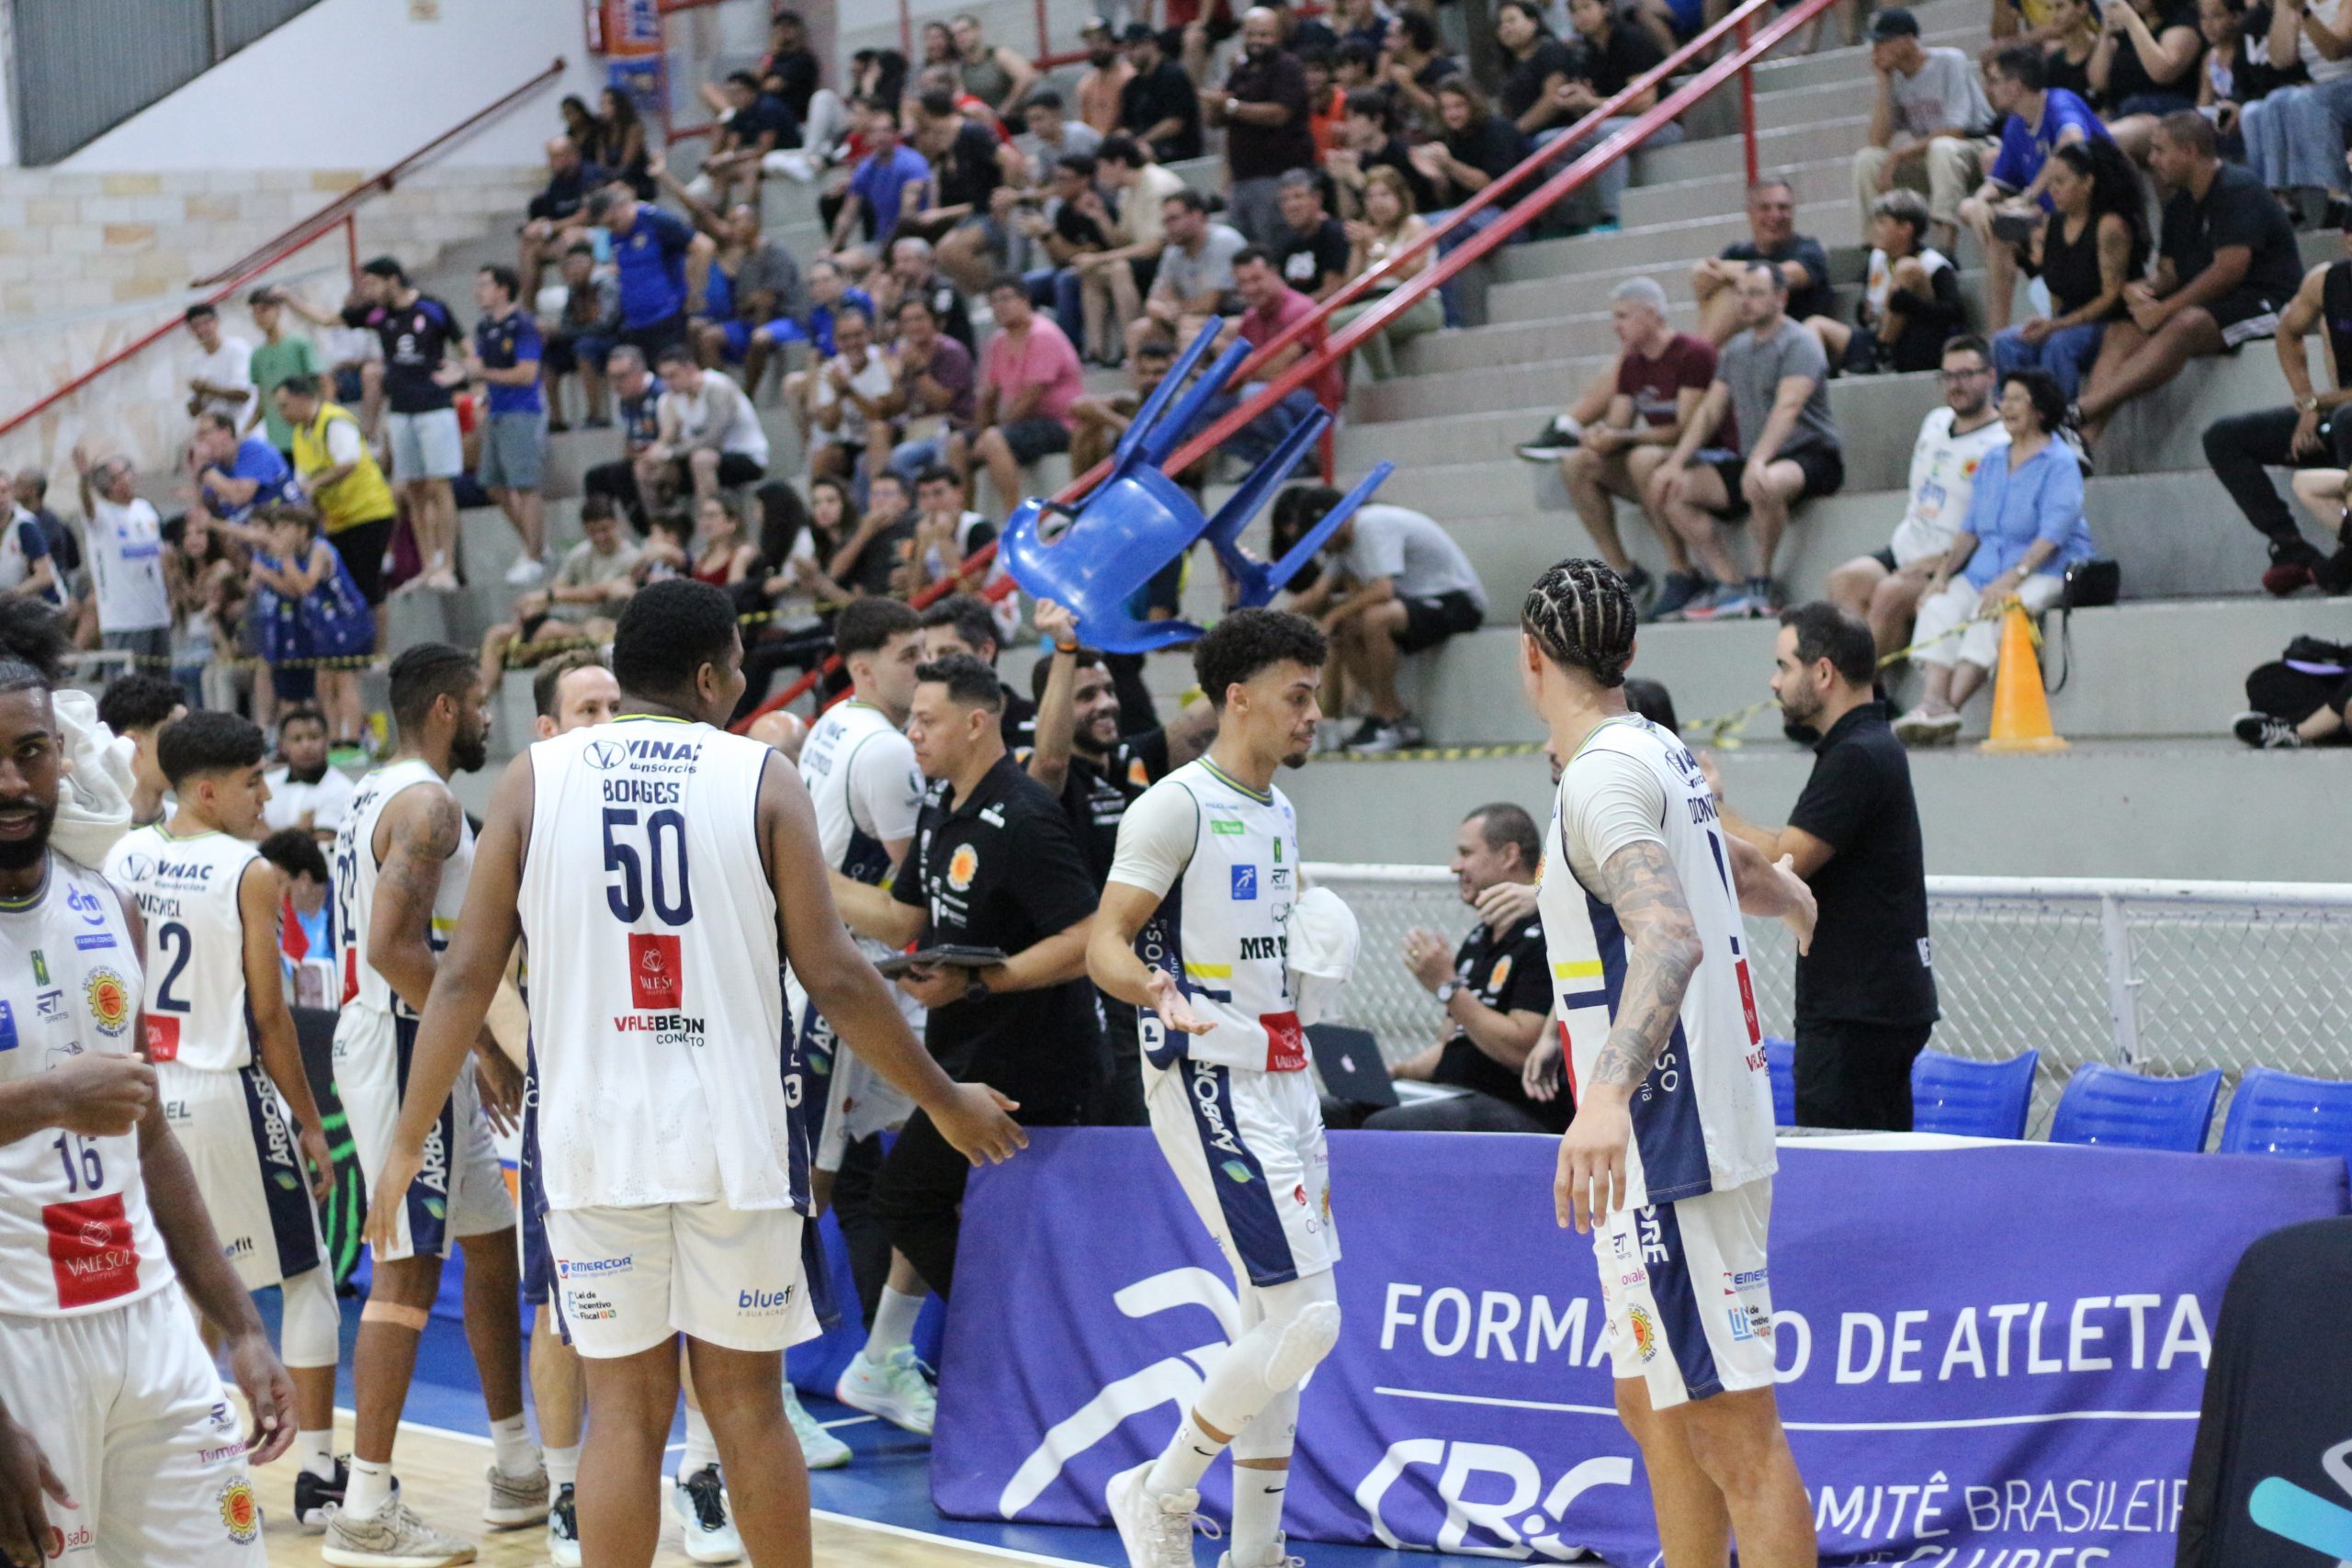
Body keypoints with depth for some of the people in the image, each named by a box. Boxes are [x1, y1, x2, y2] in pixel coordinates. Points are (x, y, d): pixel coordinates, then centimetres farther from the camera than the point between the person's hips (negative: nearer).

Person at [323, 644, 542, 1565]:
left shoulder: (380, 796, 17)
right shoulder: (427, 805, -15)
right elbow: (394, 947, -26)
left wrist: (474, 1052, 21)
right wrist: (486, 1044, -19)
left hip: (420, 1051, 11)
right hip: (409, 1049, -11)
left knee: (493, 1244, 16)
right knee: (407, 1270, -9)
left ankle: (518, 1472, 24)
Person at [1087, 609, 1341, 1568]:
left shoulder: (1278, 813, 15)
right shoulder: (1177, 805, -12)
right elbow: (1105, 942, -17)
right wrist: (1158, 992, -34)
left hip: (1280, 1083, 9)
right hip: (1210, 1087, -9)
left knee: (1274, 1327, 11)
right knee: (1304, 1319, -14)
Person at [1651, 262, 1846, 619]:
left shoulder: (1799, 344, -11)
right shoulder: (1736, 349, 15)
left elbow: (1787, 408, -26)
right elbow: (1709, 411, 15)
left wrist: (1758, 461, -41)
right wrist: (1674, 463, 1)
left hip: (1811, 456, -8)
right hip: (1750, 459, 8)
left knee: (1762, 485, -42)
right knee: (1672, 490, -7)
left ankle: (1761, 580, -19)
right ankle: (1731, 586, -13)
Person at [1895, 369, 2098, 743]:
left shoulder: (2060, 464, -5)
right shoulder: (1992, 461, 18)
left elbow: (2051, 536, -16)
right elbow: (1970, 528, 17)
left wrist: (2010, 579, -27)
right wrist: (1943, 571, 1)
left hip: (2045, 572, -7)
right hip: (1985, 569, 7)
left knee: (1990, 612, -34)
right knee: (1940, 605, -21)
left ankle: (1950, 706, -43)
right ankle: (1933, 702, -37)